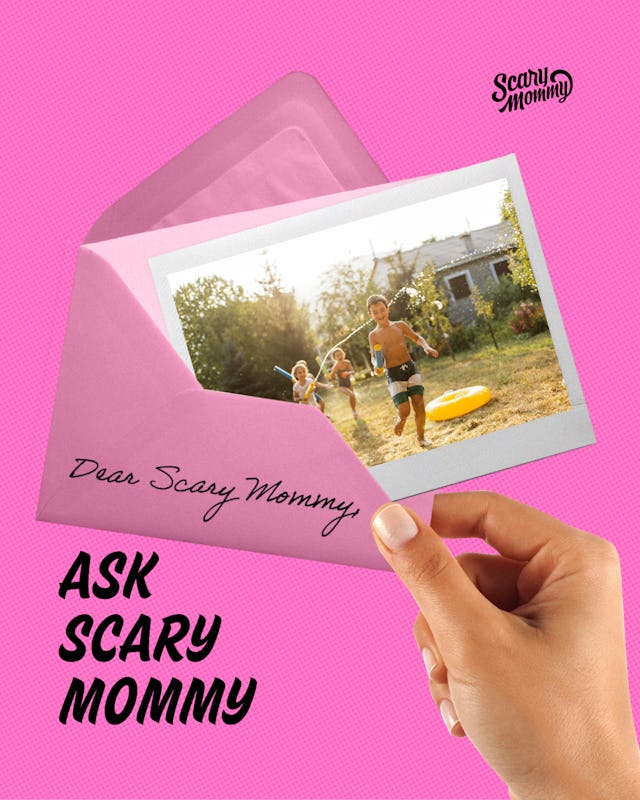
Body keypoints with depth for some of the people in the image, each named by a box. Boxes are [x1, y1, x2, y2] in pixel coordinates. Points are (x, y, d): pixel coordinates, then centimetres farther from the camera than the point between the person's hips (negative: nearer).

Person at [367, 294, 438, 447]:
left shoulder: (400, 325, 4)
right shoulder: (373, 335, 0)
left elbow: (417, 337, 15)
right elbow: (373, 357, 4)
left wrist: (426, 347, -4)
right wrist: (376, 366, -19)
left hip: (411, 368, 2)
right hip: (394, 375, -2)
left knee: (419, 405, -3)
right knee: (404, 411, -12)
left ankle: (421, 437, 16)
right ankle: (399, 422, 25)